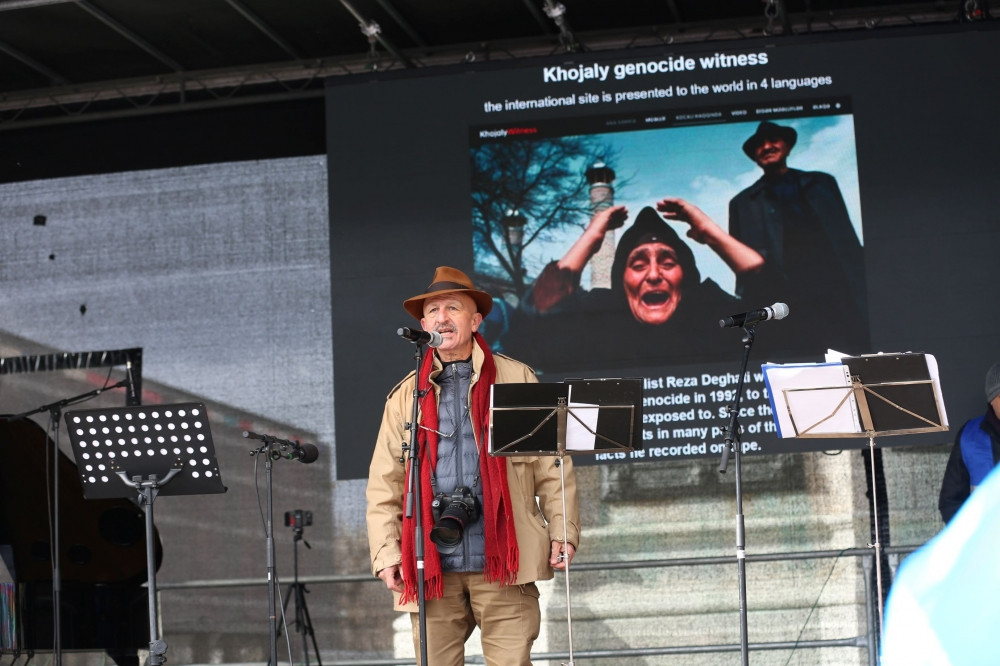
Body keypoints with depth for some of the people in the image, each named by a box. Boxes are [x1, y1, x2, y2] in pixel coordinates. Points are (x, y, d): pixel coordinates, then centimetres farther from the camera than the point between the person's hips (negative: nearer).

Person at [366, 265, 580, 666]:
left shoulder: (516, 380, 8)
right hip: (431, 566, 2)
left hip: (502, 561, -2)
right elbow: (383, 486, 10)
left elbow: (552, 466, 5)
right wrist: (386, 554, 1)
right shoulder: (407, 395, 13)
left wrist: (562, 532, -2)